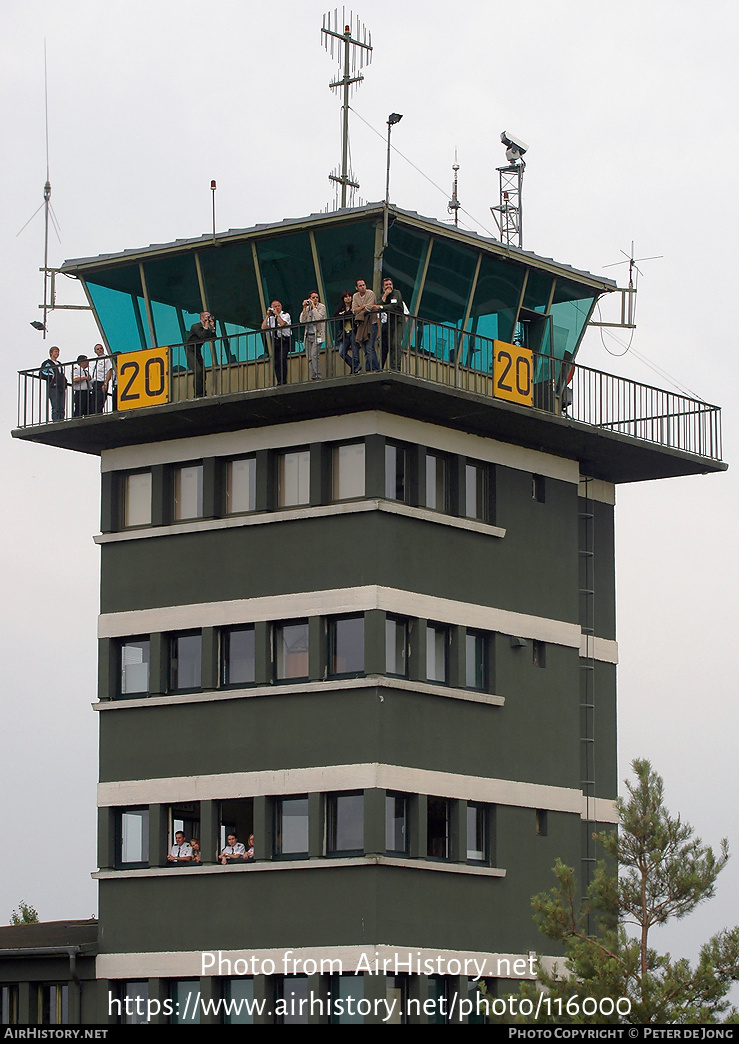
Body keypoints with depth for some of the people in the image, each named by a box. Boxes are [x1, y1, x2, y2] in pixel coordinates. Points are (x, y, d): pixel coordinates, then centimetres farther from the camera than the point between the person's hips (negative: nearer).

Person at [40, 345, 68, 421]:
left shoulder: (59, 364, 27)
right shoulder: (47, 363, 6)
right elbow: (41, 374, -2)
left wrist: (65, 381, 16)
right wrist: (51, 377, -9)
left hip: (61, 387, 7)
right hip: (53, 387, -7)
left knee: (62, 408, -1)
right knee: (56, 408, -14)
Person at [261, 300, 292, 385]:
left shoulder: (285, 315, 0)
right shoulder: (271, 317, 13)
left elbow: (282, 323, -20)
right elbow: (264, 327, 2)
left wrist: (277, 314, -12)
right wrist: (268, 315, 0)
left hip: (284, 341, -5)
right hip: (275, 340, 5)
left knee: (282, 359, -19)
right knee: (276, 362, -1)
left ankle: (283, 381, -16)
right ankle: (279, 382, 4)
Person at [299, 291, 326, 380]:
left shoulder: (321, 307, 1)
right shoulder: (307, 308, 14)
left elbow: (319, 318, -15)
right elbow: (302, 320, 4)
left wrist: (313, 306, -9)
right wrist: (304, 308, -2)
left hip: (317, 335, -5)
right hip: (308, 335, 5)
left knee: (314, 355, -18)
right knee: (309, 358, -1)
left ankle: (318, 377, -17)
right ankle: (313, 377, 1)